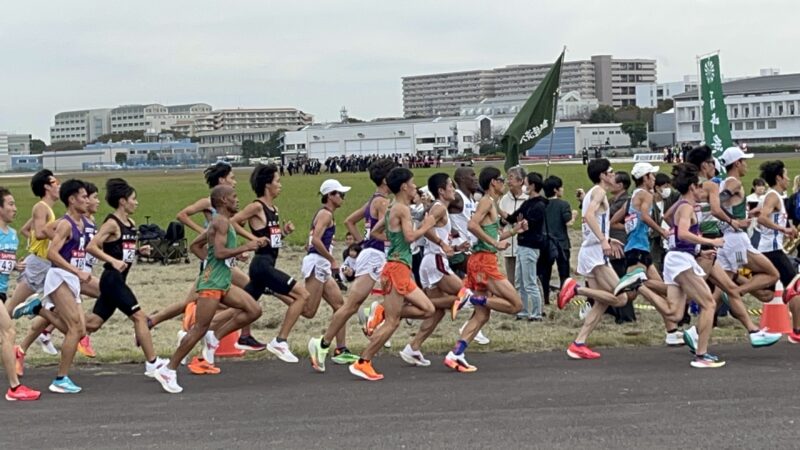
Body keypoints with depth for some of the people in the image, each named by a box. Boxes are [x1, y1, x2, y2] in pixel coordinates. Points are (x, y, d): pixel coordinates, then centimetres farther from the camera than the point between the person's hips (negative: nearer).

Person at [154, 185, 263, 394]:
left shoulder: (219, 221, 17)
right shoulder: (222, 221, -12)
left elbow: (196, 244, 25)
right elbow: (220, 252, -23)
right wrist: (246, 247, -15)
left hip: (223, 283, 10)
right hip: (212, 283, -10)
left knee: (254, 310, 4)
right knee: (200, 328, -8)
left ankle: (214, 339, 7)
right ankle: (169, 370, -2)